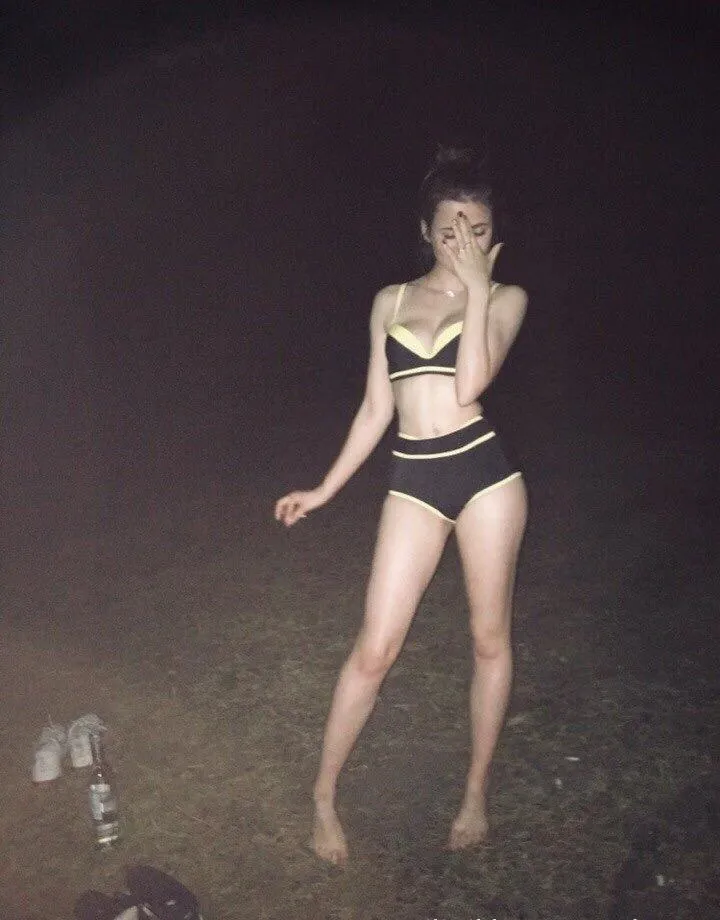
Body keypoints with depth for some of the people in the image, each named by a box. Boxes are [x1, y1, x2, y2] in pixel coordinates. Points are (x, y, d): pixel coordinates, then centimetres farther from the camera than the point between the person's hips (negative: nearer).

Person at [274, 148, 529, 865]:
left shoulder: (506, 297, 2)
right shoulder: (391, 302, 11)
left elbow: (469, 384, -16)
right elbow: (377, 409, 13)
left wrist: (476, 285, -12)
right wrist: (325, 489, 13)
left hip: (484, 471, -1)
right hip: (413, 481, 2)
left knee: (490, 638, 10)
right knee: (374, 649, 1)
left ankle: (476, 792, 29)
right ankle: (324, 794, 19)